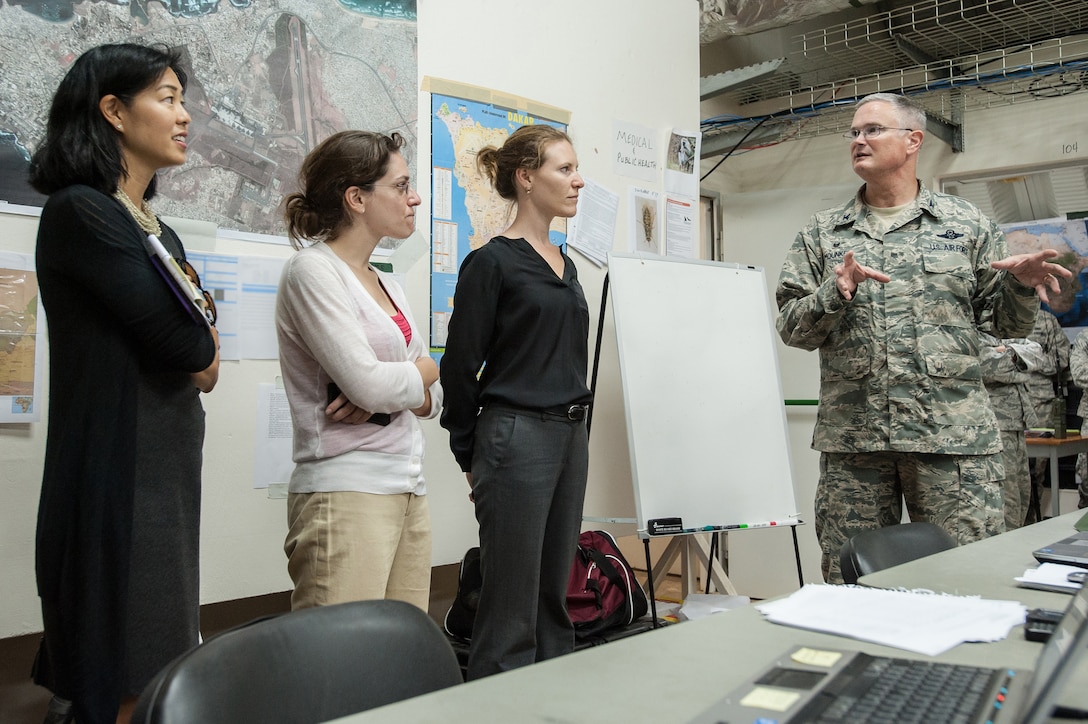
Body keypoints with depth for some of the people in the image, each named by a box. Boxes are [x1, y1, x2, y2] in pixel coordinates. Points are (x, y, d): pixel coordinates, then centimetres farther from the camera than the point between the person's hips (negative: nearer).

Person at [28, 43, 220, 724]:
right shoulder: (78, 212, -10)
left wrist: (199, 354, -9)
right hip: (117, 472, -8)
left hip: (172, 470, 8)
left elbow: (203, 367, 12)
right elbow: (189, 350, -16)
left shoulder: (160, 232, 17)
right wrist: (203, 349, 4)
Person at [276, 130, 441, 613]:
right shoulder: (312, 270, -6)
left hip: (409, 491, 8)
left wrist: (385, 399, -7)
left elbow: (433, 397, 14)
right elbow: (367, 382, -18)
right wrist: (422, 370, 2)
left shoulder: (387, 285, 17)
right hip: (346, 494, -7)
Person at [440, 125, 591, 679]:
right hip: (517, 439, -8)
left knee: (554, 598, 15)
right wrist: (469, 457, -1)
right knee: (511, 612, -1)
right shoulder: (492, 262, -9)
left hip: (571, 437, 8)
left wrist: (575, 429, 19)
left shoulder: (565, 264, 15)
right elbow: (461, 365, -7)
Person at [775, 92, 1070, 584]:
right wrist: (834, 294, -12)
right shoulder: (822, 235, 13)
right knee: (851, 585, 7)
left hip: (953, 435, -1)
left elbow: (1005, 324, 12)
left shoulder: (965, 224, 11)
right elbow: (791, 328, 6)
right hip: (851, 438, 1)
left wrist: (1021, 285, -9)